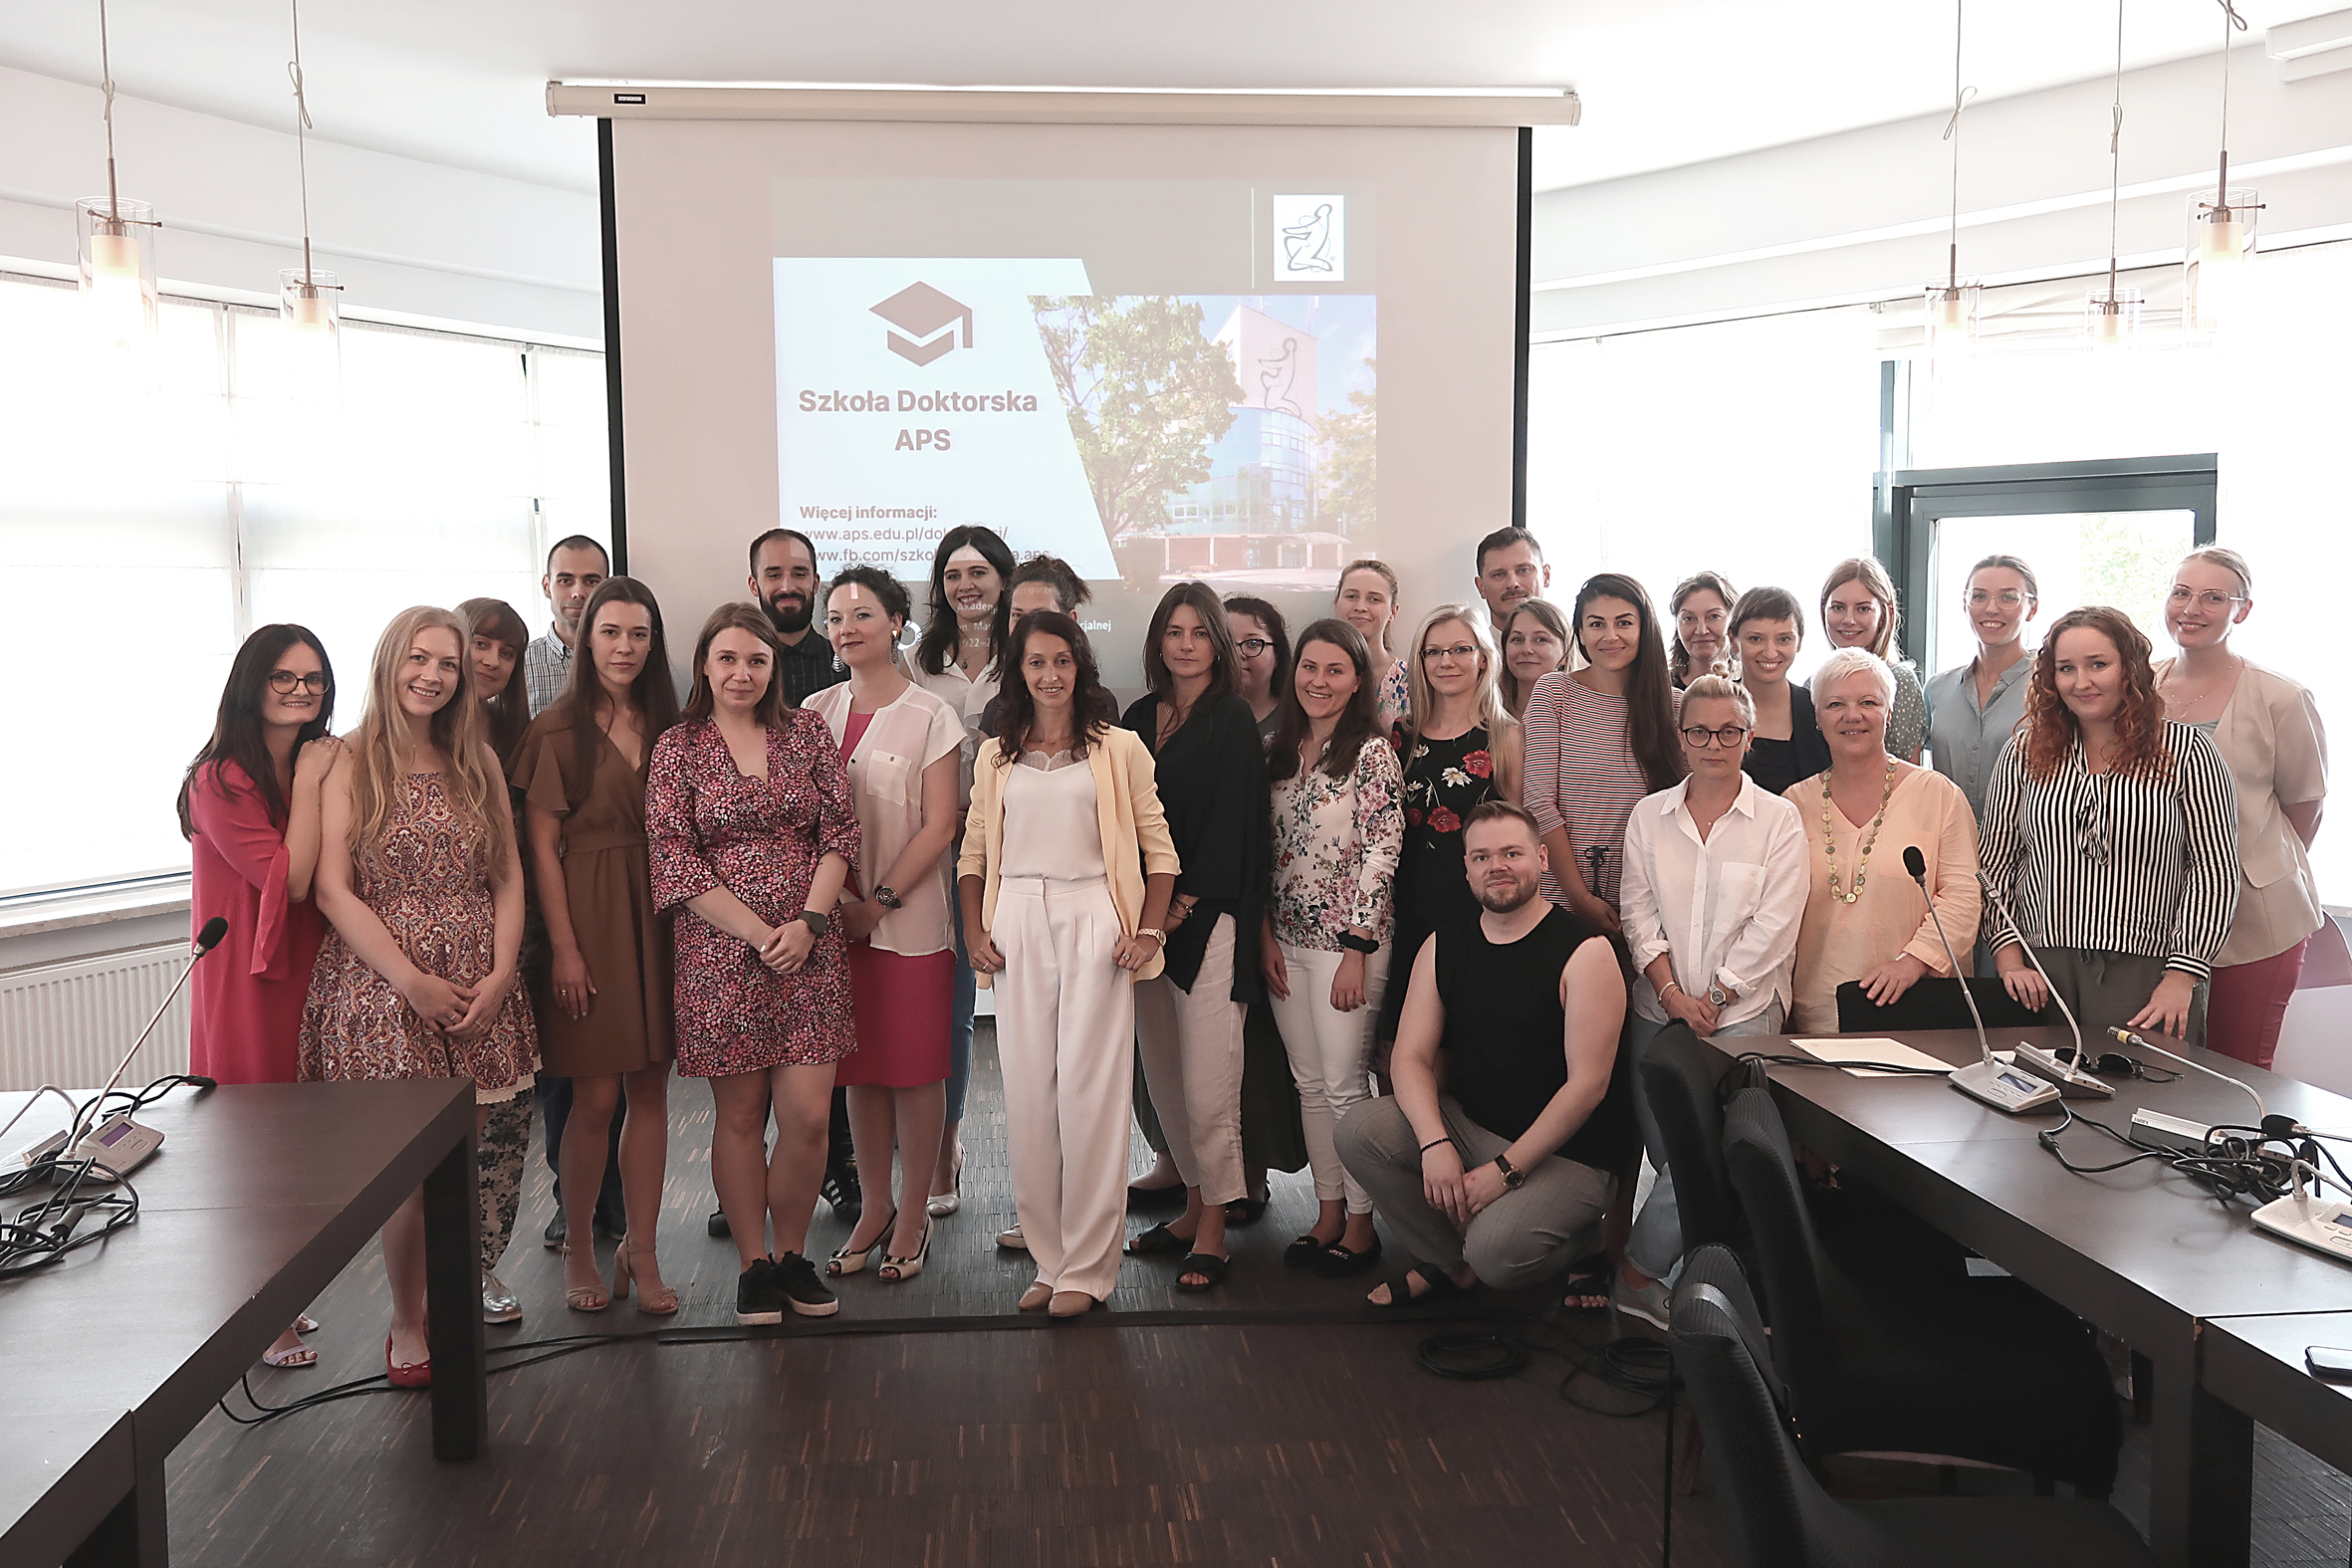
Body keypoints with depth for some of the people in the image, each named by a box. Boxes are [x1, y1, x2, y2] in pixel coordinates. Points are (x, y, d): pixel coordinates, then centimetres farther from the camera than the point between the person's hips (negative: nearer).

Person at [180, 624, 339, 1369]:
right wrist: (308, 784, -17)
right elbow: (290, 878, -21)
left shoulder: (321, 765, 10)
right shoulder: (221, 779, -15)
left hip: (307, 973, 7)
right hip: (247, 984, -7)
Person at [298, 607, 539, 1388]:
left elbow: (508, 879, 11)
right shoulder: (349, 761, -1)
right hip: (384, 992, -4)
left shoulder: (477, 763, 12)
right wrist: (413, 981, -13)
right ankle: (407, 1328, 13)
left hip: (478, 992, 4)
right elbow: (334, 890, -8)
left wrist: (501, 973, -4)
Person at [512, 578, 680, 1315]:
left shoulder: (667, 725, 10)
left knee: (651, 1088, 6)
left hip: (657, 913, 4)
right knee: (596, 1098, 0)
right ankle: (578, 1248, 19)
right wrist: (564, 947, -11)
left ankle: (641, 1249, 17)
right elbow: (542, 846, -6)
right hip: (587, 914, -4)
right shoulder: (558, 729, -3)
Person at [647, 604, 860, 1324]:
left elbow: (840, 833, 4)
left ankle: (793, 1254, 19)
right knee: (739, 1114, 6)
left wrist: (808, 922, -8)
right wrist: (757, 932, -10)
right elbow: (673, 860, -4)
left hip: (810, 950, 2)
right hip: (720, 951, -1)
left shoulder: (806, 732, 8)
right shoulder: (678, 748, 2)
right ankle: (754, 1264, 20)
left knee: (808, 1114, -2)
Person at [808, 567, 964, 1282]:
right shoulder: (814, 714, 9)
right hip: (833, 917, 4)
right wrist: (832, 896, -6)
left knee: (914, 1067, 2)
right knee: (859, 1068, 10)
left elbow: (940, 824, -7)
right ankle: (874, 1209, 22)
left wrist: (882, 901, -13)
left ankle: (914, 1217, 13)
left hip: (909, 919, -4)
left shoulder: (930, 716, -3)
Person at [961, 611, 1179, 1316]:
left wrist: (1149, 931, -5)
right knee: (1026, 1094, 3)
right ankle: (1047, 1259, 15)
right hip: (1017, 927, 3)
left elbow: (1159, 847, 5)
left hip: (1094, 921, -3)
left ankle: (1087, 1268, 5)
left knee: (1089, 1092, -4)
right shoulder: (995, 755, 14)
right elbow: (974, 850, 16)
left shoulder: (1118, 748, 6)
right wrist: (975, 931, 4)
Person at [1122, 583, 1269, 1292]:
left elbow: (1231, 822, -8)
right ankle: (1195, 1201, 22)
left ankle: (1213, 1231, 3)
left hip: (1207, 917, -6)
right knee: (1163, 1073, 9)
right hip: (1145, 917, 6)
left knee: (1207, 1080, -6)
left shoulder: (1233, 722, -3)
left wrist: (1182, 904, -11)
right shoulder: (1138, 719, 14)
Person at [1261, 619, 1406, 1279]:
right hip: (1286, 940, 6)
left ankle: (1360, 1225, 11)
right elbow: (1267, 852, 12)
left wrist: (1357, 950, -15)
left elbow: (1381, 854, -12)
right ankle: (1328, 1214, 20)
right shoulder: (1281, 752, 10)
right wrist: (1265, 934, 5)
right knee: (1309, 1083, 10)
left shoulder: (1373, 753, -8)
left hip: (1349, 940, -6)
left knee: (1345, 1083, -2)